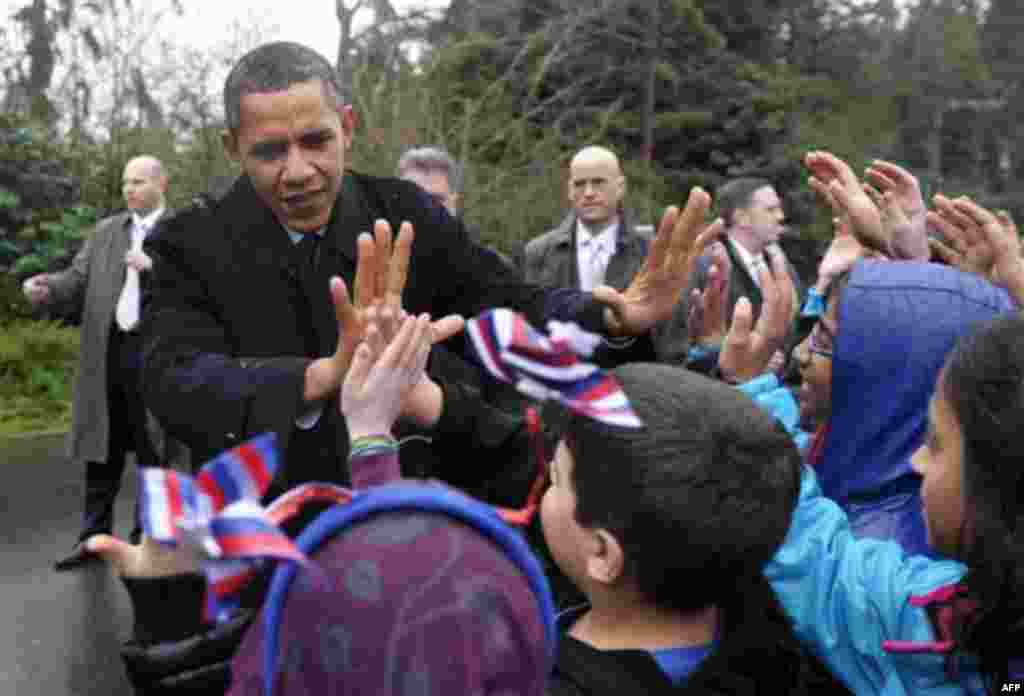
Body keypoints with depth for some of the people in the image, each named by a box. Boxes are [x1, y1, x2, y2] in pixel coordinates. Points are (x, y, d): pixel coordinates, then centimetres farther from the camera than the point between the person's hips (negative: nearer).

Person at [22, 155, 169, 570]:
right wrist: (46, 289, -13)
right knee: (101, 448, 9)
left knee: (153, 453, 5)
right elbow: (78, 280, 7)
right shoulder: (105, 231, 13)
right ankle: (94, 537, 19)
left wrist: (154, 267, -22)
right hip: (106, 352, 4)